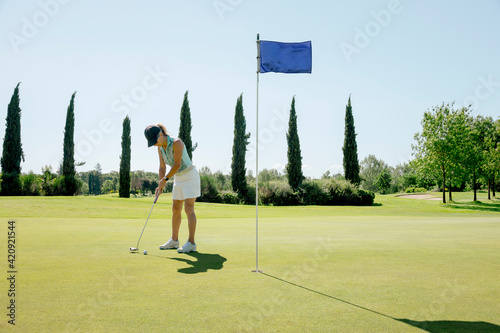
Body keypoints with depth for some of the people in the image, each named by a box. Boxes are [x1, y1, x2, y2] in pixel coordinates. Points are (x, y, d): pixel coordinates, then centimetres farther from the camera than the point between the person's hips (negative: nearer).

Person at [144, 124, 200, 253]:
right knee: (175, 209, 11)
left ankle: (191, 243, -14)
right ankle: (174, 240, 22)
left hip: (190, 176, -8)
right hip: (179, 178, 8)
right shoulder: (160, 147, 1)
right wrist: (160, 185, -10)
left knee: (189, 209, -15)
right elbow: (162, 168, 3)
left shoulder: (176, 143, -23)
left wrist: (165, 179, -16)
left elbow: (177, 165, -25)